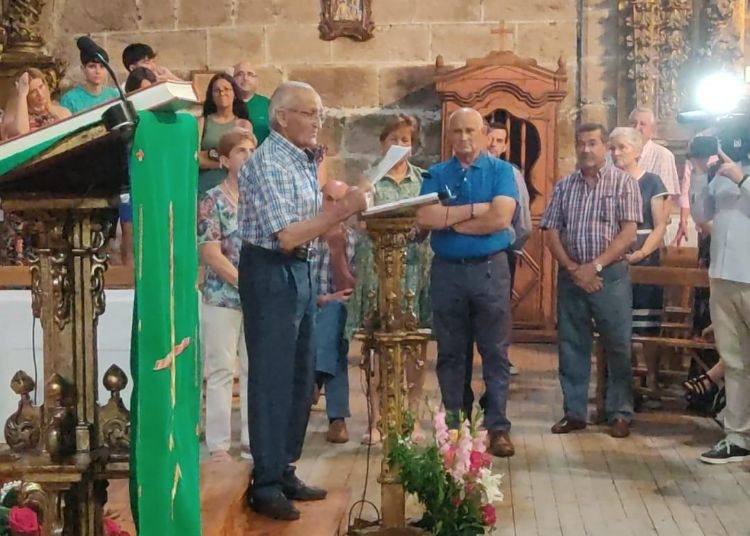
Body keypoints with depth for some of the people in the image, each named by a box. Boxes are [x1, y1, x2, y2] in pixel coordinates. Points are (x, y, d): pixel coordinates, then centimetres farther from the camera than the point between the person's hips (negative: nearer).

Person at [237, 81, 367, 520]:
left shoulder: (305, 161, 12)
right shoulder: (268, 165, -16)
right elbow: (287, 236, -22)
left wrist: (345, 210, 1)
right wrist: (341, 211, -21)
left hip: (301, 270, 9)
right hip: (271, 273, -9)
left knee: (301, 378, 14)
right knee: (272, 380, -3)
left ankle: (284, 471, 25)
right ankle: (265, 485, 6)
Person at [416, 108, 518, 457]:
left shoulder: (501, 171, 3)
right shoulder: (436, 175, 8)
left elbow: (501, 218, -14)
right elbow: (424, 218, -9)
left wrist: (448, 220, -8)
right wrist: (475, 210, -11)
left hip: (490, 269, -2)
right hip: (446, 271, 2)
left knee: (495, 352, 1)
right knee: (450, 353, 9)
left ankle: (497, 427, 7)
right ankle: (451, 425, 18)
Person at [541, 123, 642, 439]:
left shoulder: (623, 183, 0)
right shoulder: (564, 186, 11)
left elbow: (628, 232, -8)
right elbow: (552, 232, 6)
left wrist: (594, 266, -14)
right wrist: (573, 269, -8)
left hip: (610, 275, -3)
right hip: (571, 276, 4)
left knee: (618, 347, 0)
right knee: (571, 347, 8)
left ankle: (620, 414, 11)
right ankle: (574, 412, 17)